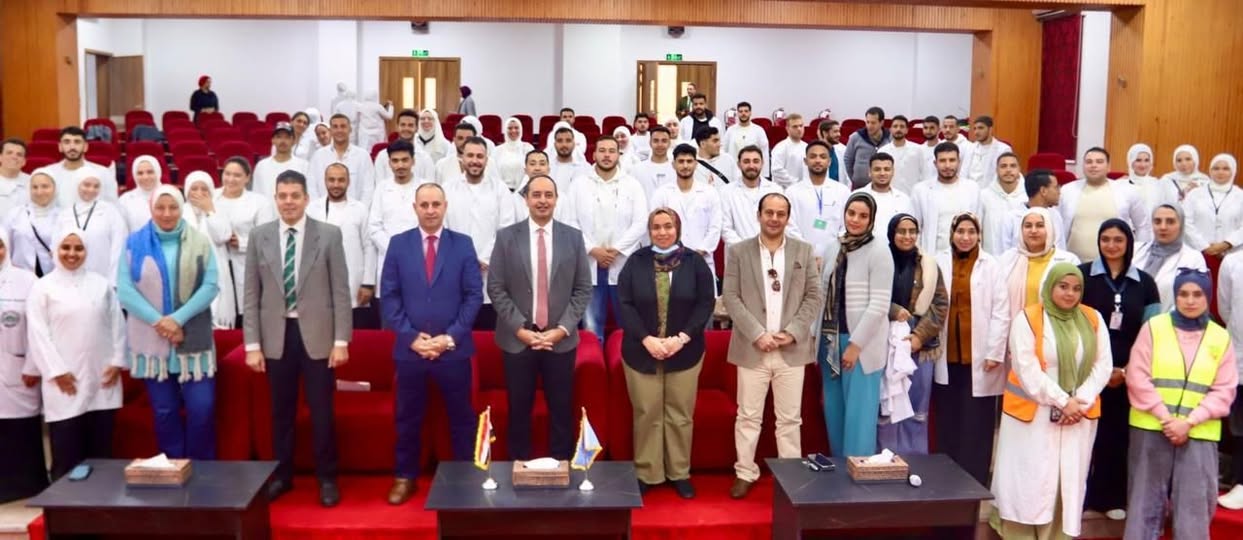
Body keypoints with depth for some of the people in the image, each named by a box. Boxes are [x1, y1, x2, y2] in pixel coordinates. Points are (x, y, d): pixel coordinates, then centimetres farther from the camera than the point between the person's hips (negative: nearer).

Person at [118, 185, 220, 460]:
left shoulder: (200, 241, 3)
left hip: (193, 339, -1)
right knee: (164, 411, 7)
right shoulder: (135, 243, 4)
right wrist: (158, 321, -14)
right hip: (151, 340, 1)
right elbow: (124, 290, -3)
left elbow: (210, 286, -5)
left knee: (202, 408, -5)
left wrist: (178, 319, -15)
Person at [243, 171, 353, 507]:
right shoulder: (259, 237, 4)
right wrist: (252, 344, -1)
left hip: (316, 335, -2)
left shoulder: (329, 235, -2)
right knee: (281, 412, 12)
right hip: (276, 336, 2)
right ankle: (281, 475, 27)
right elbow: (252, 294, 4)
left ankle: (327, 478, 19)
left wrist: (341, 341, -7)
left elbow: (341, 291, -3)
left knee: (322, 412, 5)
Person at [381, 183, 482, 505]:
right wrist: (411, 336, -9)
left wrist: (450, 337, -11)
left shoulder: (463, 244, 1)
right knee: (408, 418, 10)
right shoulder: (398, 244, 3)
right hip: (410, 348, 1)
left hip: (454, 348, -1)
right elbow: (389, 297, 1)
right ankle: (405, 477, 24)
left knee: (461, 417, 9)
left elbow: (474, 295, -3)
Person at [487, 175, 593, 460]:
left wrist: (563, 329, -9)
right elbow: (495, 289, -2)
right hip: (517, 339, -1)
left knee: (561, 410, 7)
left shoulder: (573, 237, 3)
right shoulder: (506, 237, 0)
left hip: (561, 339, 1)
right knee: (519, 410, 8)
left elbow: (583, 289, 2)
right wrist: (520, 329, -11)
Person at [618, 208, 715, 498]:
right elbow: (624, 304, -3)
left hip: (684, 352, 0)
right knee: (646, 415, 4)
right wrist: (646, 339, -15)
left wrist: (682, 338, -13)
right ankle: (646, 474, 15)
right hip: (641, 351, 0)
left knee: (680, 415, 6)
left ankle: (680, 473, 18)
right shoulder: (636, 262, 1)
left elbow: (706, 303, -2)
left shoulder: (695, 262, 1)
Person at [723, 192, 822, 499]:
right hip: (751, 349, -1)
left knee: (790, 418, 7)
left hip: (792, 349, 1)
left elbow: (813, 296, 4)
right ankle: (745, 473, 18)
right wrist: (757, 334, -12)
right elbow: (730, 297, -3)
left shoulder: (804, 251, 7)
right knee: (748, 416, 6)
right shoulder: (738, 252, 2)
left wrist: (793, 332, -8)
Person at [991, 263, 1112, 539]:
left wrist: (1080, 401, -11)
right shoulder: (1028, 319, -7)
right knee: (1029, 482, -1)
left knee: (1070, 482, 7)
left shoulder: (1093, 319, 7)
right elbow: (1027, 369, -13)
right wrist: (1062, 401, -15)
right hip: (1034, 414, -4)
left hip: (1080, 415, 4)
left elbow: (1102, 365, 2)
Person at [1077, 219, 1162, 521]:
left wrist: (1127, 370, -5)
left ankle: (1111, 498, 18)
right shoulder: (1083, 275, -2)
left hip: (1127, 375, 2)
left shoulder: (1144, 282, 6)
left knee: (1117, 435, 7)